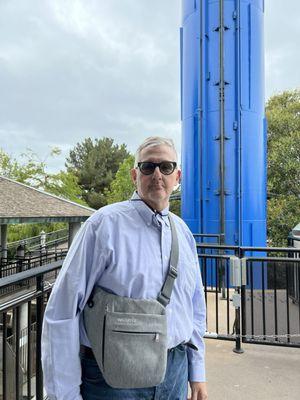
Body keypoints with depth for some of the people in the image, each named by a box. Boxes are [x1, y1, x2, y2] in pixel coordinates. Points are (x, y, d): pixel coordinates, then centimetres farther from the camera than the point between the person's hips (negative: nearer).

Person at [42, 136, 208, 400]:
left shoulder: (183, 232, 3)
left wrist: (197, 374, 12)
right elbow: (62, 315, -15)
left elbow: (195, 308, 11)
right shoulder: (105, 224, -15)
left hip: (175, 373, 5)